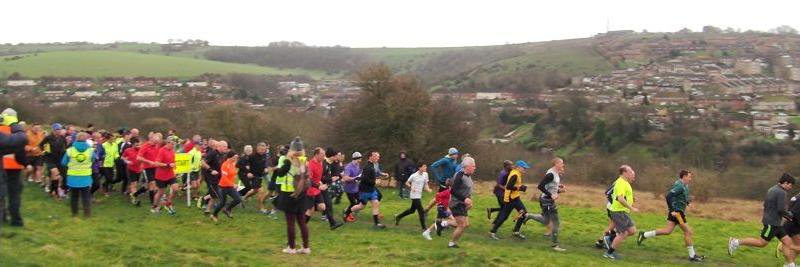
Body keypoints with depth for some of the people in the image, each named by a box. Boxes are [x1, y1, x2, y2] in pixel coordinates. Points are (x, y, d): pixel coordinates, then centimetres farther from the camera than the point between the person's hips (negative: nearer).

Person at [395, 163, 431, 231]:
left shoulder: (425, 174, 2)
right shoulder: (414, 175, -14)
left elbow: (426, 184, 12)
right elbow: (407, 183, -2)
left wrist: (428, 189, -8)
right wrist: (411, 187, -19)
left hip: (419, 195, 8)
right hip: (414, 196, -8)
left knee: (412, 210, 20)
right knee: (421, 212, -10)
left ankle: (398, 217, 39)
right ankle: (423, 227, -4)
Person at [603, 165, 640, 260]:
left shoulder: (625, 182, 15)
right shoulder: (621, 183, -18)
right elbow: (620, 198, -28)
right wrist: (631, 208, -26)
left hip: (624, 212, 10)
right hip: (619, 212, -10)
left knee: (632, 230, 8)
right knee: (623, 234, -8)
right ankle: (609, 252, 2)